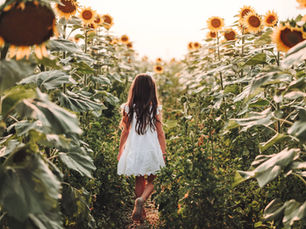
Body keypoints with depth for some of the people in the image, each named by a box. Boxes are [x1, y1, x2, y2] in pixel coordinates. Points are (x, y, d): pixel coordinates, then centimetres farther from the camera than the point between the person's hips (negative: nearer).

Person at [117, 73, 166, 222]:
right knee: (151, 181, 14)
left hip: (134, 151, 1)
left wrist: (120, 151, 11)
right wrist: (163, 152, 7)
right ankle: (141, 199, -15)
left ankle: (141, 213, 21)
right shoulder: (155, 109, -8)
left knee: (139, 182, 17)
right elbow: (160, 133, -4)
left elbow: (125, 132, -1)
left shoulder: (129, 109, -5)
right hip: (151, 150, -1)